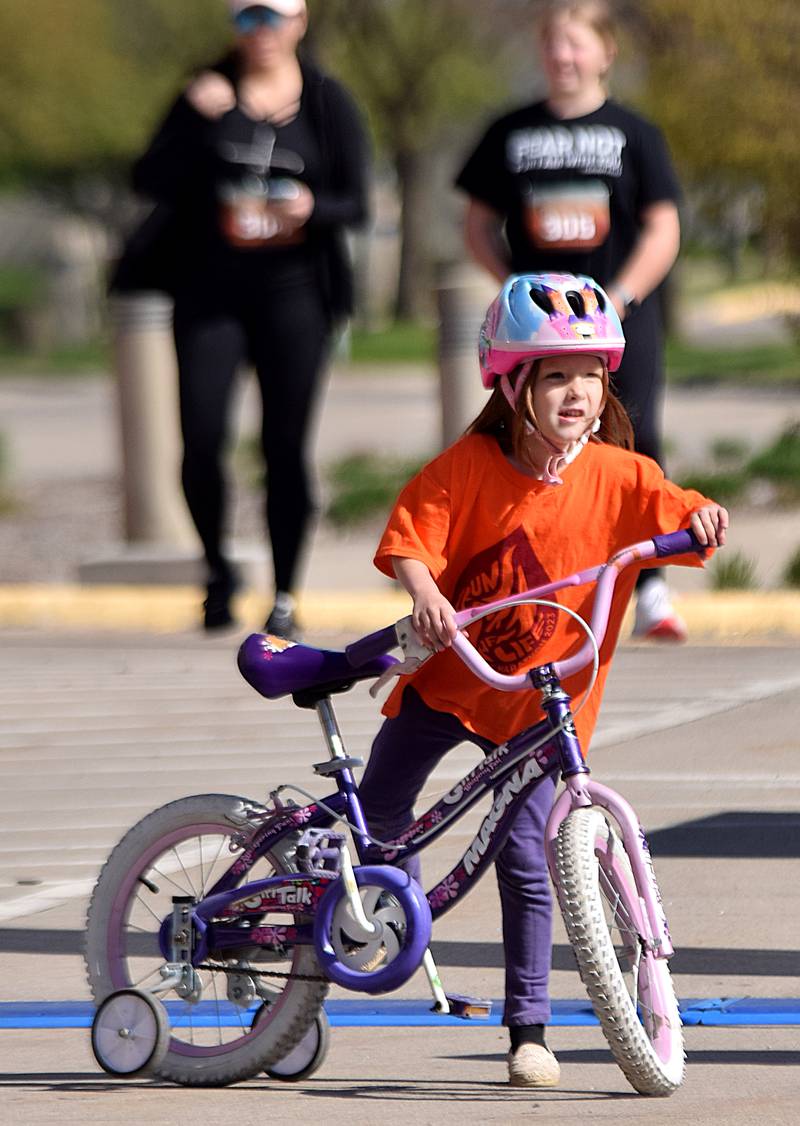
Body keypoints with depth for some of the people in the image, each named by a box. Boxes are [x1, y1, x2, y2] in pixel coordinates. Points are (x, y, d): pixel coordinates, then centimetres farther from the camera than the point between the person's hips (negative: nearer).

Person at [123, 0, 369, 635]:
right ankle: (218, 572, 14)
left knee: (286, 445, -1)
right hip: (209, 292, 1)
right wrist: (195, 118, -16)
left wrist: (313, 207, -20)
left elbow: (355, 203, 2)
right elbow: (152, 181, -1)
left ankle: (285, 595, 10)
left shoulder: (327, 102, 4)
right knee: (201, 440, -9)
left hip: (292, 293, 0)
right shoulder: (209, 94, 5)